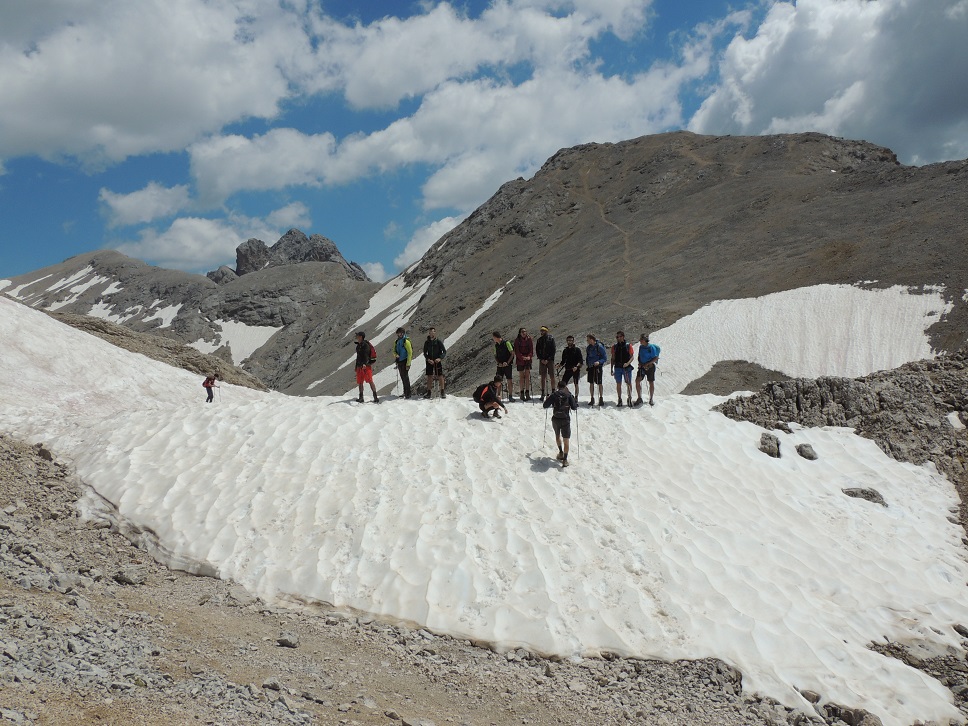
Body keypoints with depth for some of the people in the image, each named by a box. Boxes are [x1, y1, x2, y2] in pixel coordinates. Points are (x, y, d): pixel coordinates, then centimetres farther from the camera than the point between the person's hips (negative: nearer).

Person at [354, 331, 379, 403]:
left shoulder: (366, 345, -10)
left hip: (366, 365, -9)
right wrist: (357, 366, 27)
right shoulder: (358, 345, 17)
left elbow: (366, 355, -24)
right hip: (360, 366, 9)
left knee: (370, 381, -12)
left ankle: (375, 397, -13)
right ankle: (361, 398, 16)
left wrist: (365, 363, -38)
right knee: (360, 382, 9)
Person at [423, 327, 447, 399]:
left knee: (440, 376, -1)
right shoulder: (427, 342, 3)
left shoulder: (439, 341, -5)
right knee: (429, 377, 4)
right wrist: (428, 359, -11)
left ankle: (442, 392, 5)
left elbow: (444, 351, -4)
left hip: (437, 361, -2)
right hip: (429, 361, 3)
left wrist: (440, 358, -19)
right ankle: (429, 392, 11)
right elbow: (425, 353, 7)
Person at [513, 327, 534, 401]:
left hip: (528, 360, 2)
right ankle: (522, 393, 6)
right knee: (521, 376, 2)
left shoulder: (529, 339, 4)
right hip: (520, 360, -2)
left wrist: (529, 356, -15)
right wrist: (522, 357, -19)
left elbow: (531, 349, 2)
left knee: (527, 376, 1)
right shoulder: (517, 340, -2)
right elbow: (516, 351, -7)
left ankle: (527, 393, 4)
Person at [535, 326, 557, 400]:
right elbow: (537, 350, 7)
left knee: (552, 377, -1)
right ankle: (543, 393, 8)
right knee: (543, 377, 4)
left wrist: (548, 359, -11)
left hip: (550, 360, -3)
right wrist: (541, 359, -5)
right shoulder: (539, 339, 8)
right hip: (542, 360, 3)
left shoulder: (551, 338, -1)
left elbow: (553, 350, -5)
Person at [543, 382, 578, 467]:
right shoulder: (569, 395, -3)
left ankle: (561, 452, 33)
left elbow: (545, 405, 4)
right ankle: (565, 459, -6)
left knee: (557, 436, 29)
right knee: (566, 440, 1)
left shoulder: (553, 395, 0)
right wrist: (576, 403, 16)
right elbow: (574, 407, -4)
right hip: (565, 420, -2)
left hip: (555, 419, 2)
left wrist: (551, 405, 23)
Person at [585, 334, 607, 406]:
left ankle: (601, 399, 8)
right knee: (591, 383, 6)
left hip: (598, 367, -5)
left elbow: (605, 358, -10)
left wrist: (599, 362, -24)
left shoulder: (599, 346, -11)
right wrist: (586, 363, 8)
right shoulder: (588, 347, 7)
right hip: (590, 367, 5)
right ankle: (592, 399, 13)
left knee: (599, 383, -1)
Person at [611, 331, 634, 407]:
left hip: (627, 367, -2)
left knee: (628, 383, -2)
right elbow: (613, 358, 13)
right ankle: (619, 399, 12)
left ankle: (630, 398, 8)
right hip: (617, 368, 2)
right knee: (618, 384, 4)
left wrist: (628, 363, -18)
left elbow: (631, 357, 1)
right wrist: (612, 369, 9)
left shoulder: (628, 345, 1)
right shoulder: (614, 347, 8)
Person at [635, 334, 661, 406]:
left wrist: (647, 364, -20)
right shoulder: (641, 347, 6)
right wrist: (640, 363, -1)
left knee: (651, 383, 6)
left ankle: (651, 399, 20)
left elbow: (655, 358, -14)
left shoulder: (651, 347, -14)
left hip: (650, 366, -5)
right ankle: (639, 398, 3)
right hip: (642, 366, 5)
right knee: (637, 381, -7)